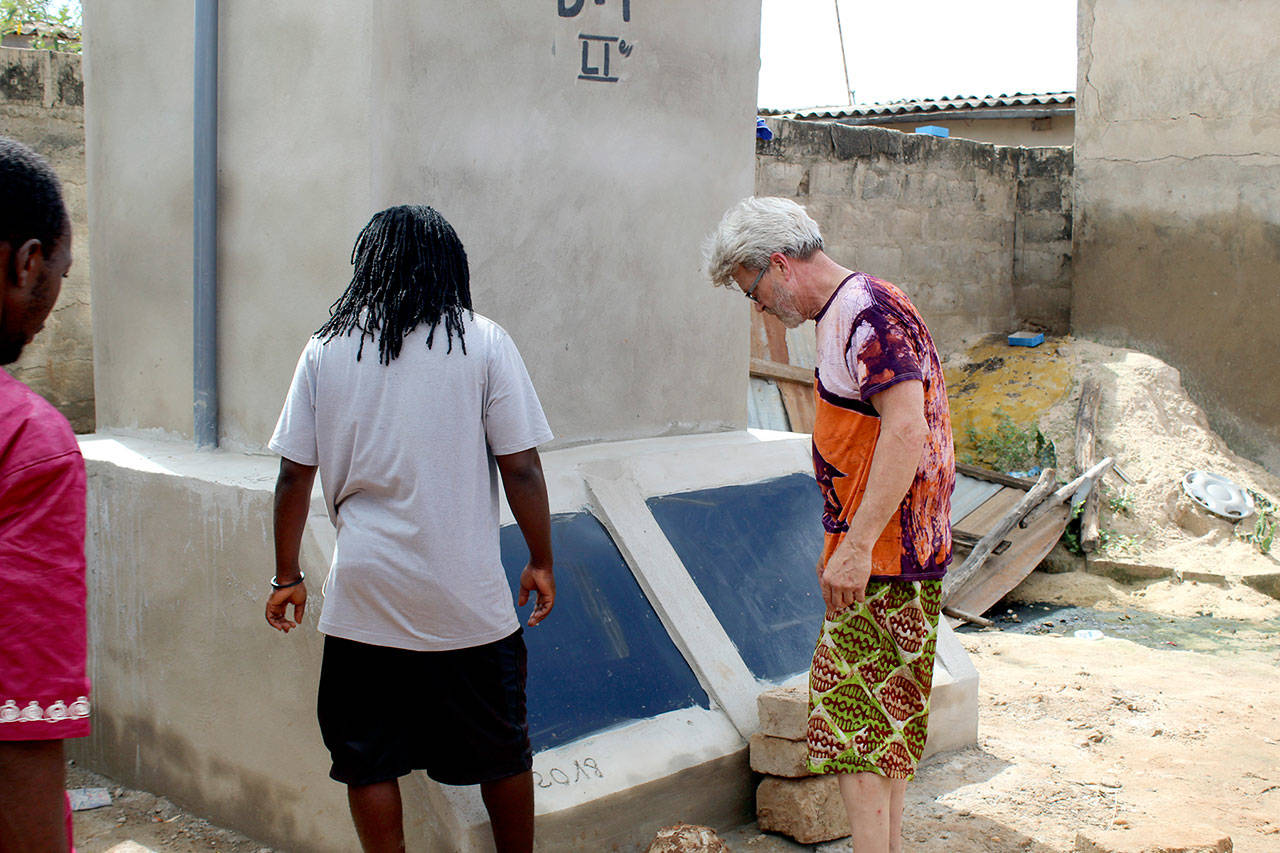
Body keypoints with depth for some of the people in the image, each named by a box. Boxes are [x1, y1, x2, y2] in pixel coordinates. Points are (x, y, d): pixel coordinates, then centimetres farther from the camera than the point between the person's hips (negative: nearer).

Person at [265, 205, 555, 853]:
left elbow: (294, 476, 3)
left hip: (364, 597, 1)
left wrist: (287, 577, 13)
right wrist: (541, 562, 6)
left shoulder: (327, 349, 2)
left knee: (369, 760, 12)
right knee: (501, 752, 16)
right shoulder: (484, 343, -3)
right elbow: (521, 469, -6)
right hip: (468, 598, -1)